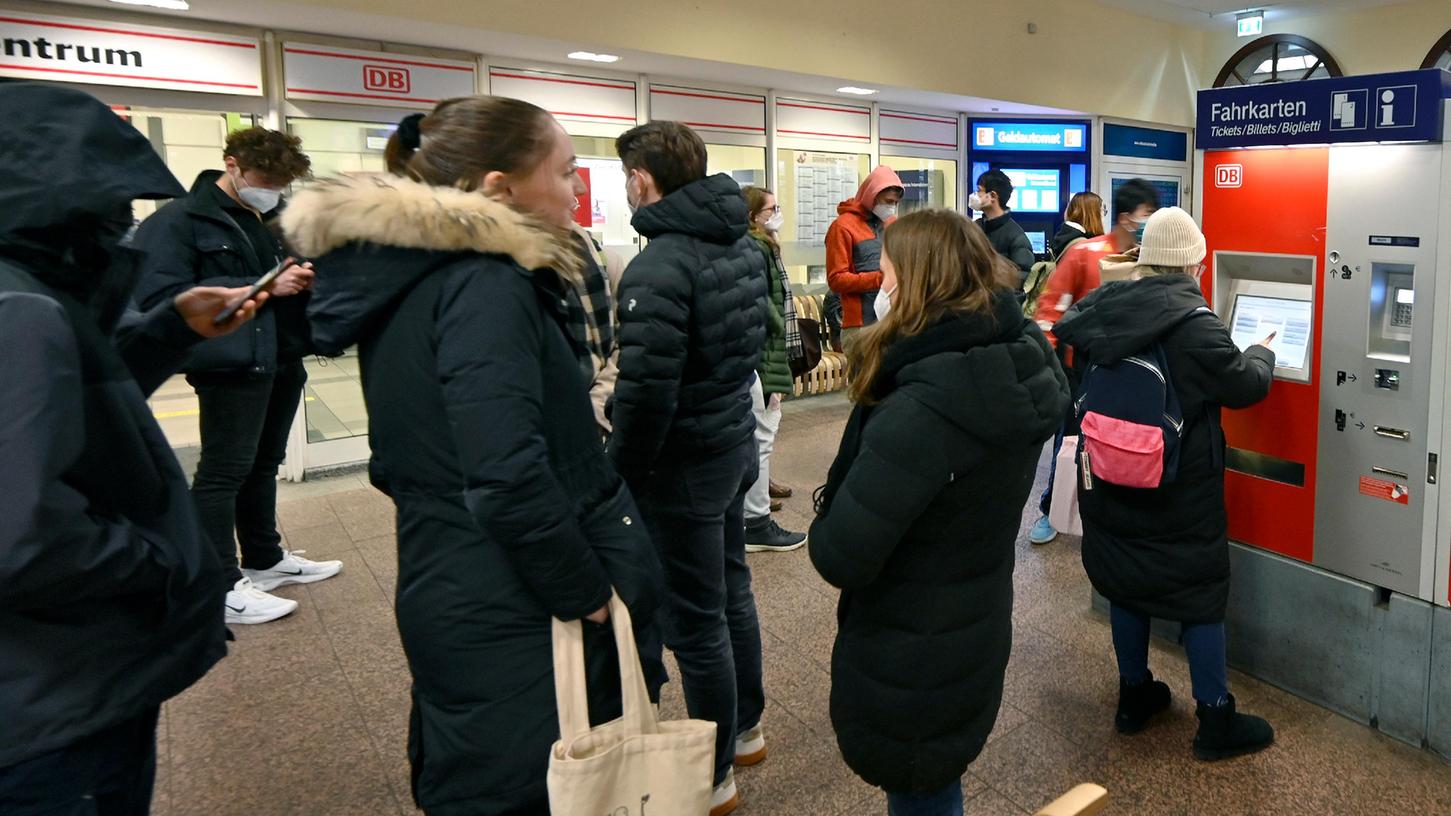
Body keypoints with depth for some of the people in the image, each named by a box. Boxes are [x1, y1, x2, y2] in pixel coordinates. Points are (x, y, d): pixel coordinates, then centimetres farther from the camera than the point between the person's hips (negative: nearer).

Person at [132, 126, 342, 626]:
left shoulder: (279, 214, 12)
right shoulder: (179, 221, -9)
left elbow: (314, 254, 26)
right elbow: (161, 297, -20)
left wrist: (307, 274, -1)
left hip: (284, 358, 8)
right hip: (231, 364, -8)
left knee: (263, 465, 18)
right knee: (223, 472, -1)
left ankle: (266, 560, 32)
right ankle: (220, 587, 9)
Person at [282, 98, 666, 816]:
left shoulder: (406, 280, 8)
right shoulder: (485, 287, -21)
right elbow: (511, 480, -30)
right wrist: (589, 597, -17)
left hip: (445, 592, 9)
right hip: (515, 625, -9)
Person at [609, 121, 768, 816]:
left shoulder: (658, 268, -24)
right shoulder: (742, 245, 5)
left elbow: (646, 391, -26)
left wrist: (619, 473, -13)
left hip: (682, 465, -9)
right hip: (736, 441, 9)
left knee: (696, 622, 5)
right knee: (732, 591, 22)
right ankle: (745, 727, 42)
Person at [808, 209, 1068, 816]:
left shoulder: (920, 413, -33)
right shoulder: (1020, 369, -6)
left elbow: (840, 558, -31)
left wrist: (823, 528, -9)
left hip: (910, 664, -8)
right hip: (975, 634, 8)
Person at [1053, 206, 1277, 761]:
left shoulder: (1102, 306, -3)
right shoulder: (1193, 322, -20)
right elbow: (1243, 383, -11)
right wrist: (1263, 353, 11)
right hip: (1180, 492, -5)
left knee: (1125, 580, 17)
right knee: (1201, 590, 9)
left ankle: (1134, 696, 32)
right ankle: (1215, 721, 20)